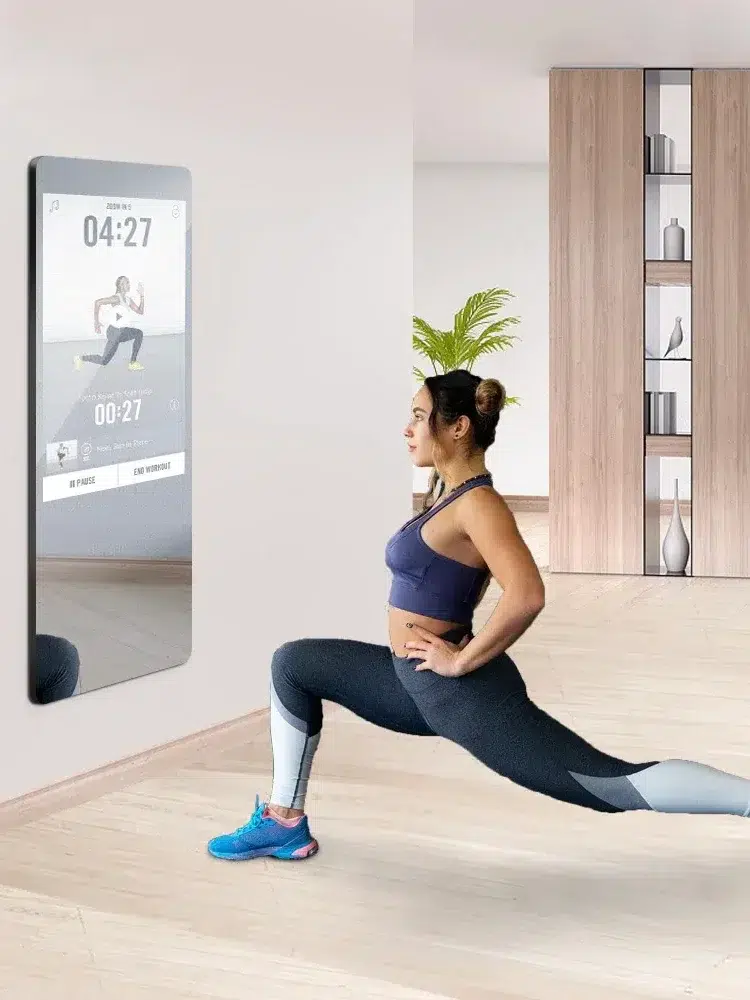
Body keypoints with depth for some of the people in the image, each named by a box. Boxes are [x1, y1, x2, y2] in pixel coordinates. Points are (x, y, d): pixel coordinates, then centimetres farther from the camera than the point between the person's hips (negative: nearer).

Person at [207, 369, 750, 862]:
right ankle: (286, 823, 19)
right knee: (293, 664, 17)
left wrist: (463, 660, -24)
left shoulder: (477, 503, -19)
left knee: (614, 786, -11)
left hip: (463, 695, -10)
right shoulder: (448, 491, 11)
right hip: (416, 683, 10)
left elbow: (526, 596, -33)